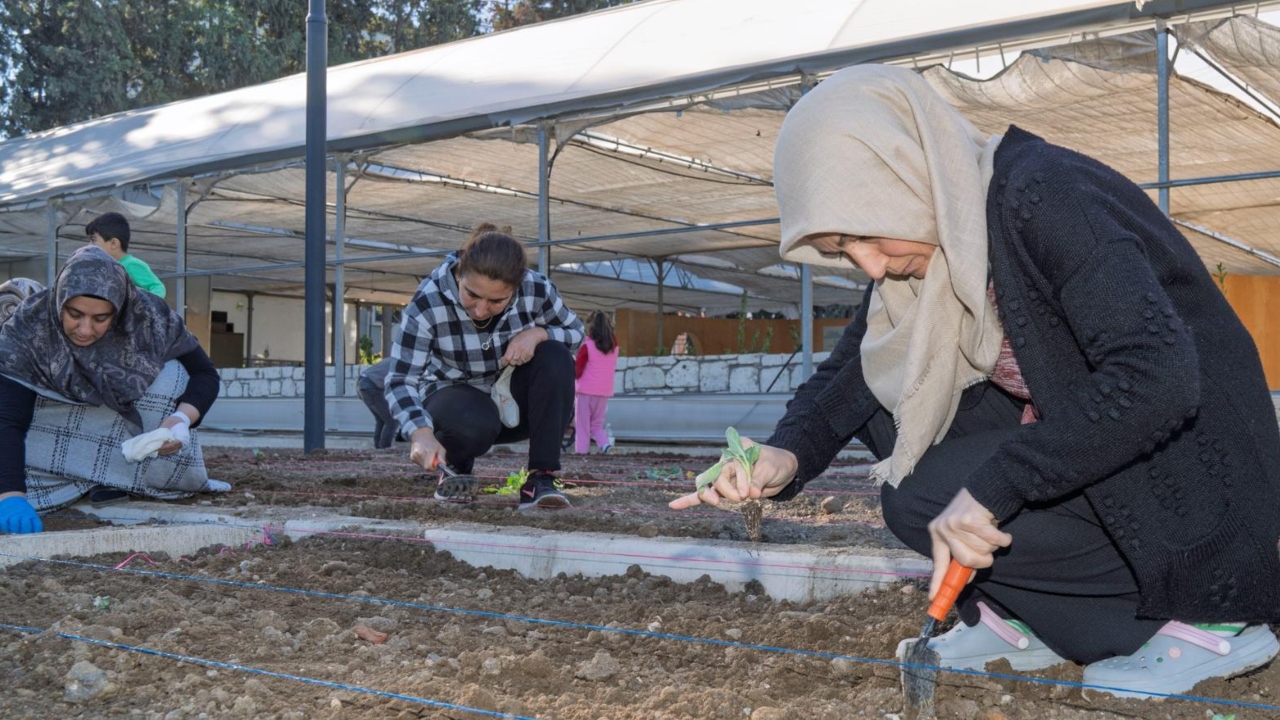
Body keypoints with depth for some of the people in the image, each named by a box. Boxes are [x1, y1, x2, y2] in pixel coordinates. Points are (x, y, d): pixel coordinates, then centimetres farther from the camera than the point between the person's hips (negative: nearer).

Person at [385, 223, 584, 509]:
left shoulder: (537, 290, -20)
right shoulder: (427, 304, -27)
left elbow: (575, 332, -3)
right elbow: (401, 380, -28)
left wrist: (538, 333, -27)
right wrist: (421, 432, -47)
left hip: (513, 401, 3)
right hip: (455, 396, -3)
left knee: (555, 358, -28)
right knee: (475, 424, -38)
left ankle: (541, 477, -22)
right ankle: (455, 470, 0)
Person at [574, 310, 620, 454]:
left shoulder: (587, 347, -10)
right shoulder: (614, 346, 3)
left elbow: (577, 371, -9)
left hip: (587, 390, -4)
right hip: (605, 391, 4)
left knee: (583, 422, 5)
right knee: (597, 423, 14)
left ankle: (581, 448, 1)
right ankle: (605, 442, -7)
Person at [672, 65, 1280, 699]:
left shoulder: (1046, 196, -24)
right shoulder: (926, 242, 1)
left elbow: (1158, 379, -34)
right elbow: (851, 368, 5)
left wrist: (991, 487, -32)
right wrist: (789, 452, -15)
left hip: (1180, 480, -8)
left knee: (926, 500, -21)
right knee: (885, 397, 0)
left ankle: (1199, 621, -6)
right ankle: (1021, 617, 5)